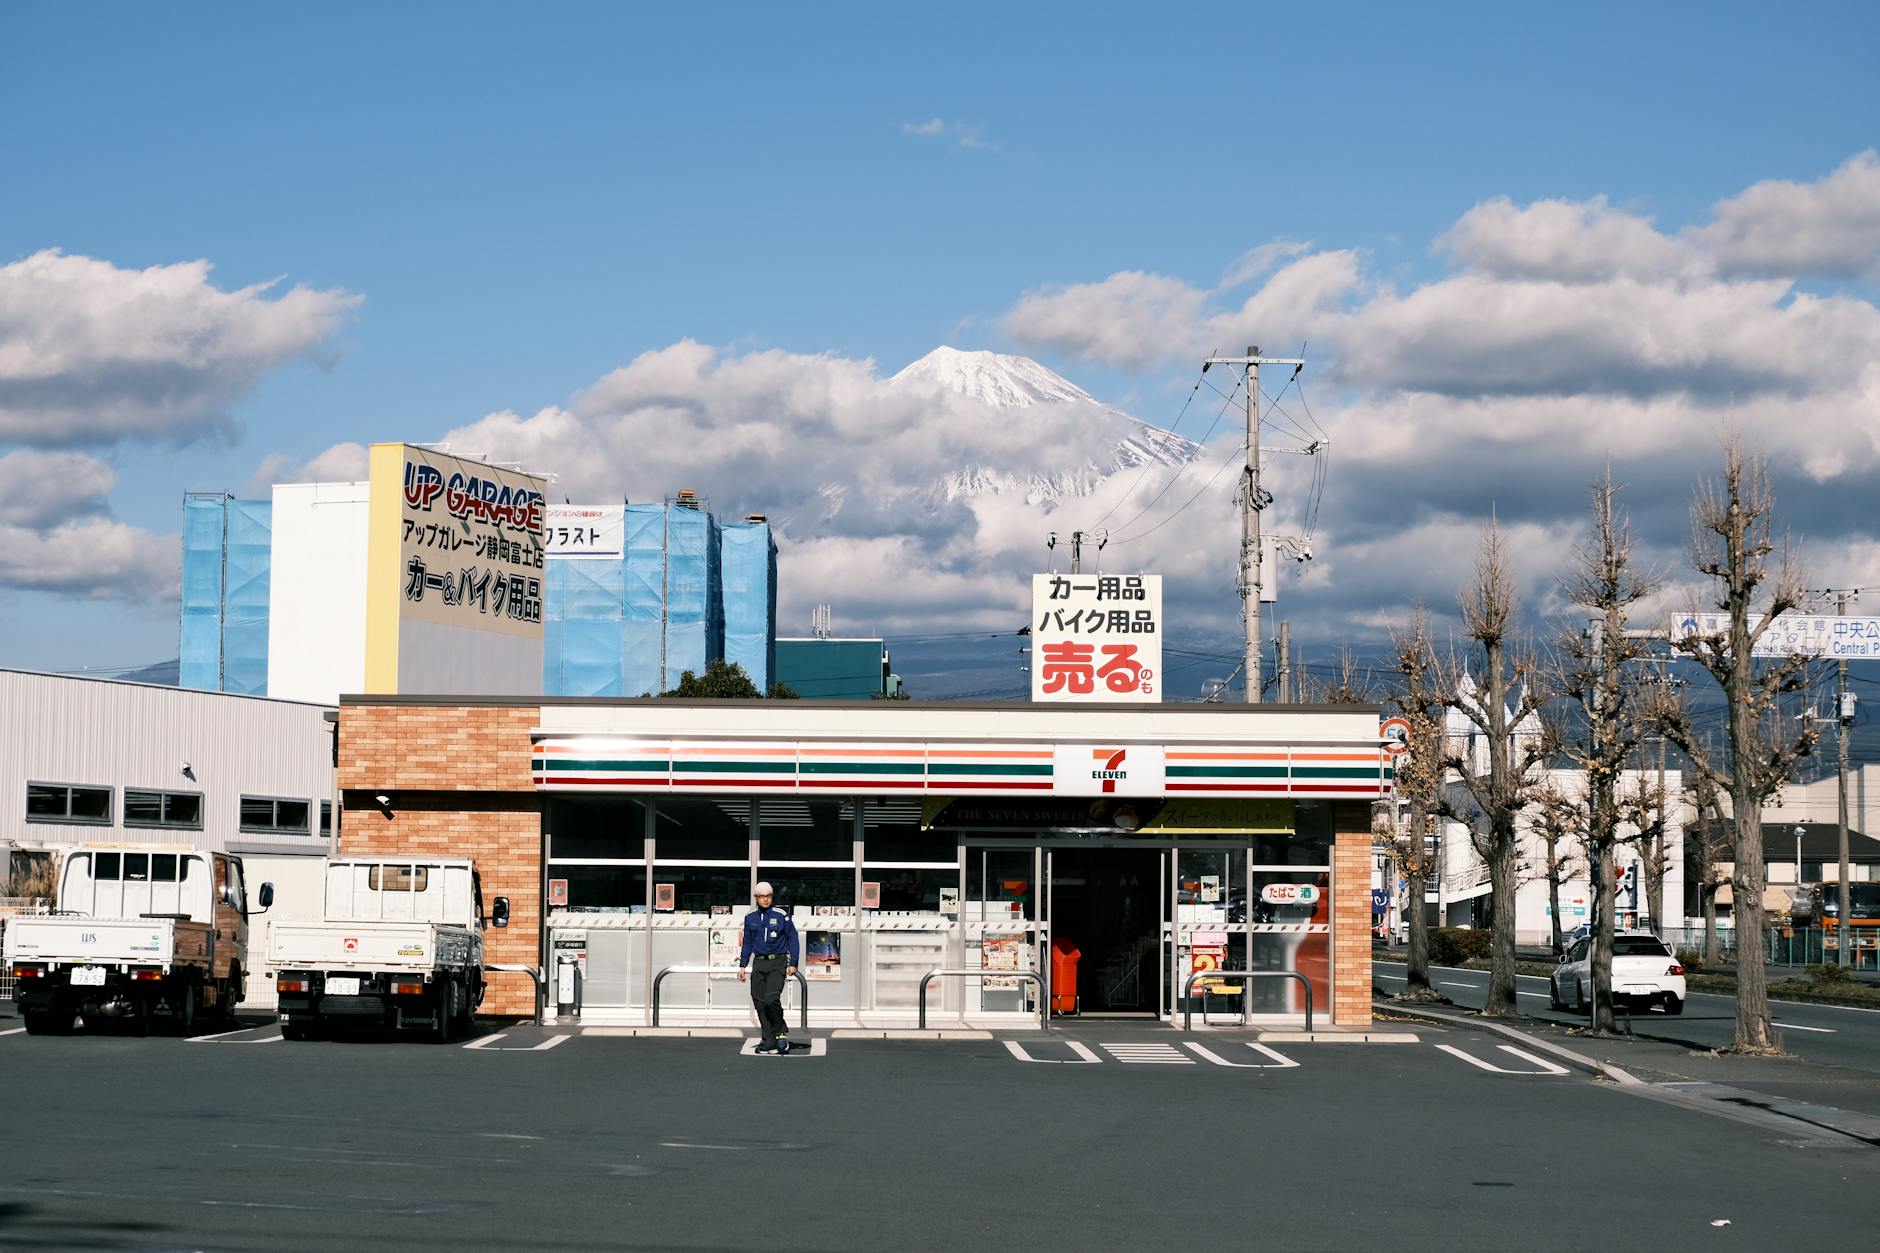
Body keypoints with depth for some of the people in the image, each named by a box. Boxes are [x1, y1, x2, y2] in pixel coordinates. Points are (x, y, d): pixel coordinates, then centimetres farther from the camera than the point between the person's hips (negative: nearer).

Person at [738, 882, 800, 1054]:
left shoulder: (781, 916, -2)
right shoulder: (750, 918, 10)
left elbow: (792, 939, 2)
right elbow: (747, 943, 17)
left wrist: (793, 964, -5)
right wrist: (742, 965, 11)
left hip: (778, 963, -4)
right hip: (758, 964, 4)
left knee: (771, 999, -19)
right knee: (759, 1002, -1)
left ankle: (781, 1032, -1)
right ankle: (769, 1040, 6)